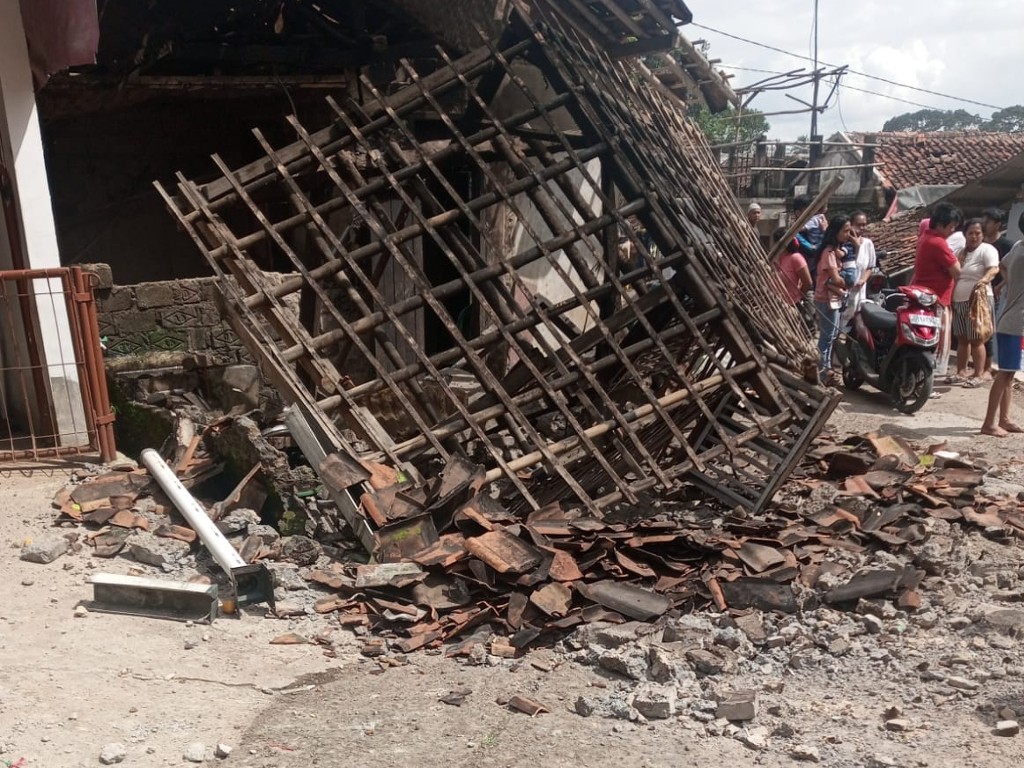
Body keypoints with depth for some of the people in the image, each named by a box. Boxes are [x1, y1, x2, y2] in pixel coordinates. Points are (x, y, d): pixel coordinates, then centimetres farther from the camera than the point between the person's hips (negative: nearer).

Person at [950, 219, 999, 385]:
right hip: (958, 302, 7)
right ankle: (961, 372, 17)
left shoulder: (987, 250, -6)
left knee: (976, 340, -6)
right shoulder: (961, 252, 16)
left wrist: (984, 280, -42)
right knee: (961, 339, 11)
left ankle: (979, 375, -2)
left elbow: (994, 269, -23)